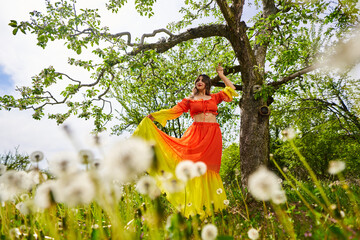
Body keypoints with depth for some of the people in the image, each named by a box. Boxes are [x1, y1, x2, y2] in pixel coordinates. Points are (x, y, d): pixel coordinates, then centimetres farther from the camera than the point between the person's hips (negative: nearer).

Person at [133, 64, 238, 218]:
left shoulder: (214, 97, 19)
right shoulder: (189, 100, 15)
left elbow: (232, 89, 20)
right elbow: (174, 111, 6)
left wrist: (221, 75, 22)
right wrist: (154, 116, -3)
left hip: (213, 134, 1)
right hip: (196, 133, -1)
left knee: (209, 168, -2)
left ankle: (210, 206, 3)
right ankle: (194, 207, -7)